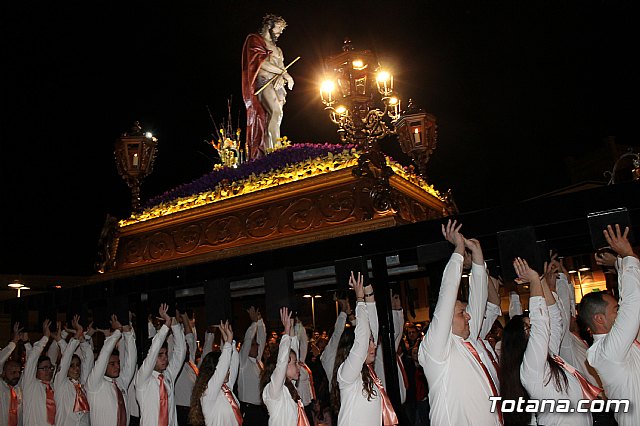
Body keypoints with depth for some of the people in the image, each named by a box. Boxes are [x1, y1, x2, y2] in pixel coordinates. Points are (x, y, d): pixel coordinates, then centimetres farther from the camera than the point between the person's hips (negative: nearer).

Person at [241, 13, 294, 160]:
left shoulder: (277, 49, 29)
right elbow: (262, 63, -8)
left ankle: (265, 154, -8)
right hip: (263, 82, -7)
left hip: (278, 85, 7)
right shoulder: (255, 40, 7)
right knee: (276, 112, -28)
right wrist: (284, 73, -8)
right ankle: (274, 149, -36)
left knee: (276, 116, -5)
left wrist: (281, 77, -7)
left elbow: (281, 67, 18)